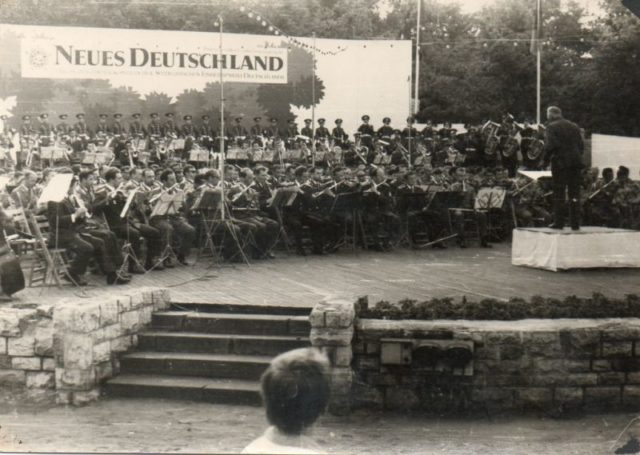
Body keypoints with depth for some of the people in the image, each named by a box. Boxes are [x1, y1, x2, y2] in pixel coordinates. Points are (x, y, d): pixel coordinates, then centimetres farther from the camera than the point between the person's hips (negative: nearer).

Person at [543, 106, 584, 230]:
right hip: (576, 162, 5)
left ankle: (559, 222, -1)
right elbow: (581, 145, 10)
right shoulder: (574, 126, 15)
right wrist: (577, 157, 17)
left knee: (558, 193, 1)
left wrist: (546, 160, -4)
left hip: (560, 162, -5)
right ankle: (575, 223, 5)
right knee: (574, 194, 6)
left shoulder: (552, 127, -3)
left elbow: (550, 145, -14)